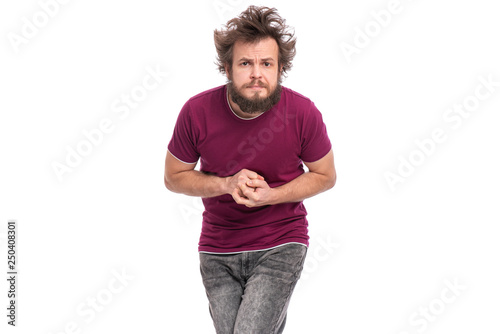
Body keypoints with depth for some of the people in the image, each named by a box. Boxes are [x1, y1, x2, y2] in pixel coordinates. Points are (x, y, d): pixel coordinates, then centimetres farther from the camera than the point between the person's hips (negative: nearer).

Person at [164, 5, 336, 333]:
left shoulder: (303, 113, -13)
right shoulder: (197, 112, -12)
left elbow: (325, 176, 1)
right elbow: (174, 177, 1)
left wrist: (272, 195, -16)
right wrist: (227, 184, -17)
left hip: (281, 245, -2)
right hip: (218, 249, 2)